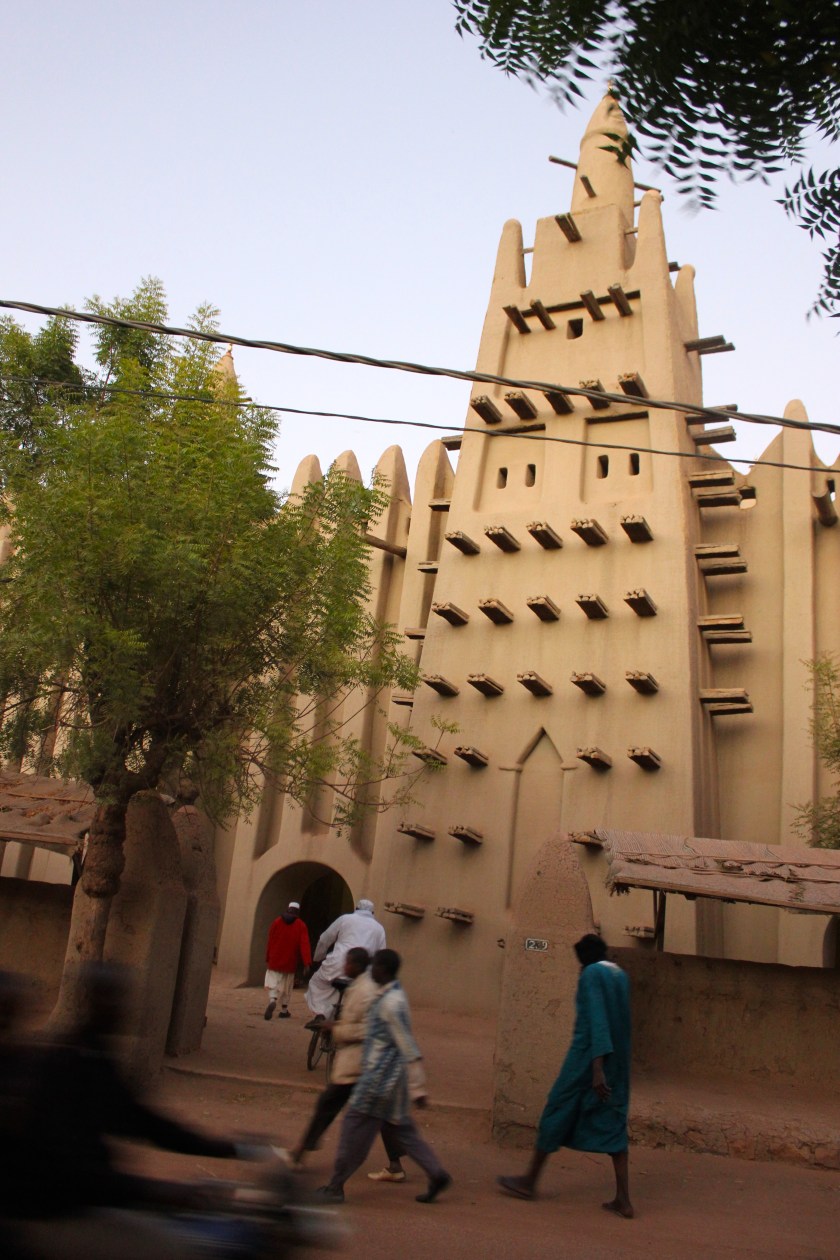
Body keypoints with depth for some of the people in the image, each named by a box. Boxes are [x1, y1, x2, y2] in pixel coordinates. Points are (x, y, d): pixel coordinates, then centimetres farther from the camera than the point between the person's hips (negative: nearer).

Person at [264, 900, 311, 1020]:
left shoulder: (277, 922, 1)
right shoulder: (301, 926, -4)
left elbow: (270, 942, 3)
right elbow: (304, 945, -11)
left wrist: (267, 959, 10)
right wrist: (307, 963, -14)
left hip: (275, 961, 0)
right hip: (290, 963, 0)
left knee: (273, 983, 2)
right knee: (286, 987, 15)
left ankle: (272, 1001, -26)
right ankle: (284, 1011, 21)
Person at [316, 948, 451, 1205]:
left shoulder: (391, 1003, -20)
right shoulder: (388, 996, 10)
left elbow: (409, 1049, -21)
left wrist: (418, 1088, -20)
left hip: (380, 1079, -10)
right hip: (388, 1080, 10)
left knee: (354, 1129, 1)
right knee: (400, 1130, 15)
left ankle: (335, 1187, 11)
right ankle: (437, 1174, 15)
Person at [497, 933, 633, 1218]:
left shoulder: (591, 974, -11)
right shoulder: (620, 975, 12)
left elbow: (597, 1020, -20)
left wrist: (597, 1067, -24)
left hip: (588, 1056, -7)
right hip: (618, 1060, 7)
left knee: (556, 1114, 6)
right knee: (613, 1124, 7)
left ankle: (530, 1181, 17)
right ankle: (623, 1199, 1)